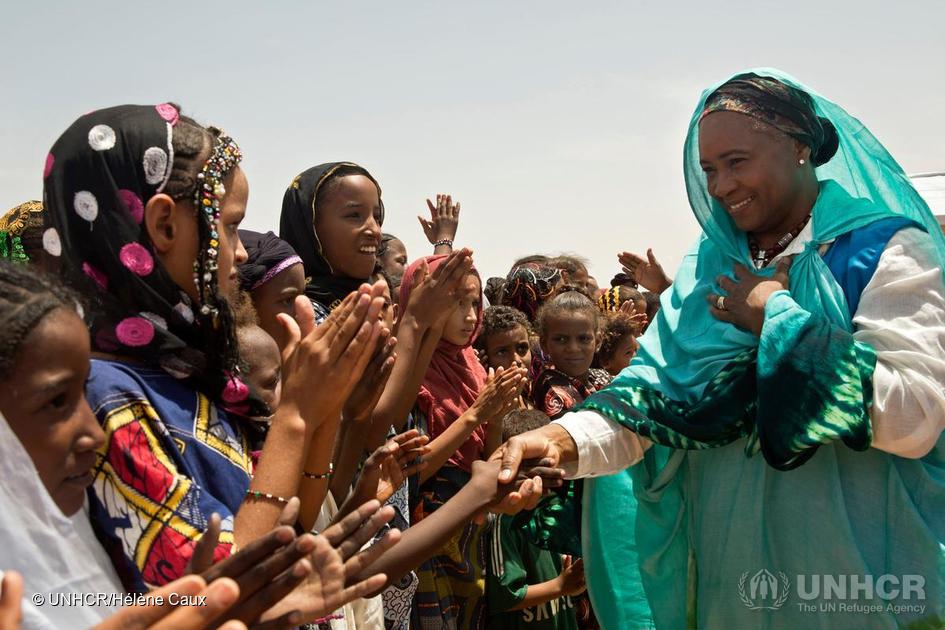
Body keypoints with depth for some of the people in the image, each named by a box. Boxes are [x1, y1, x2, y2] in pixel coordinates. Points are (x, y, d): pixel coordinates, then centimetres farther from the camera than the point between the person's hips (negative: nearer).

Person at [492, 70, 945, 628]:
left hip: (858, 580, -4)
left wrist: (776, 316, -17)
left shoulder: (885, 250, -10)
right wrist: (564, 439, -25)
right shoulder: (710, 268, 5)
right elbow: (655, 393, -6)